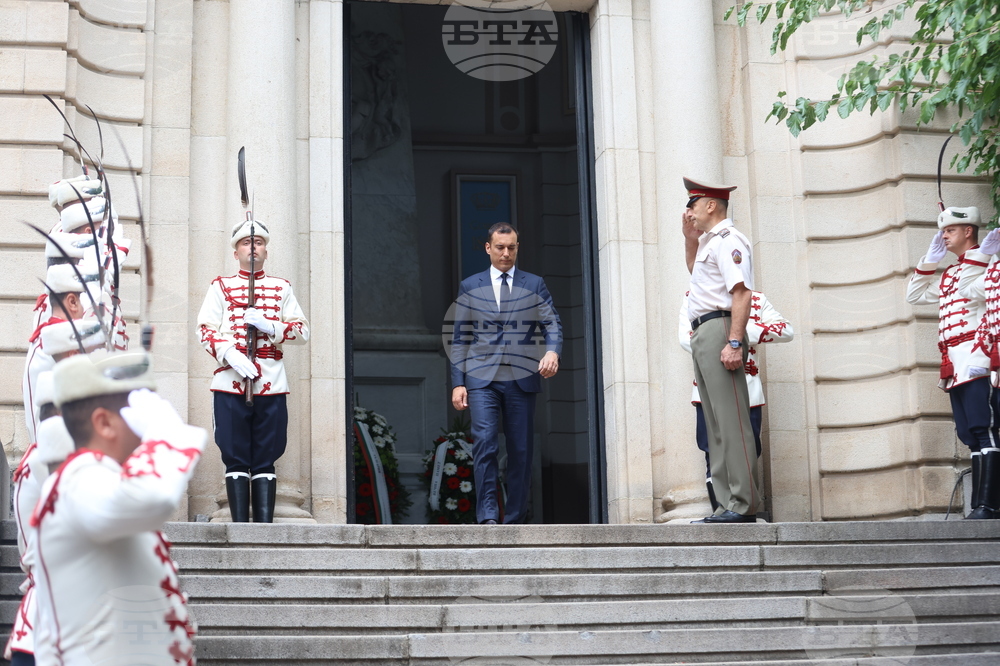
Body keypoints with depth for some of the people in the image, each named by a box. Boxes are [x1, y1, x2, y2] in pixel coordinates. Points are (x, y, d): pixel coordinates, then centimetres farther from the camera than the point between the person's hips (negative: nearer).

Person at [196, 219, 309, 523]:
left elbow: (302, 331, 9)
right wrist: (230, 354, -16)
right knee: (236, 459, -2)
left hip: (271, 384, 1)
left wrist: (269, 326, -9)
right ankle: (240, 525, -1)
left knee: (265, 460, 0)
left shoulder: (282, 288, 17)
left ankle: (265, 524, -1)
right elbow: (205, 330, 2)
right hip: (231, 382, -1)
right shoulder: (221, 287, 13)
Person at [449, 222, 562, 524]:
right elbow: (460, 338, 10)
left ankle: (515, 520, 8)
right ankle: (487, 517, -15)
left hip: (522, 378, 1)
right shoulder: (470, 287, 11)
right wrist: (458, 382, 3)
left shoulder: (535, 285, 11)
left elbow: (552, 325, 5)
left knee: (521, 451, 1)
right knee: (484, 443, -16)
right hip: (482, 379, -1)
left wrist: (552, 351, -17)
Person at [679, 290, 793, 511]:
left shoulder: (755, 299, 14)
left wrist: (747, 329, -12)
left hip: (748, 391, 2)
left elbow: (787, 331, 2)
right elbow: (686, 336, -5)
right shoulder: (693, 298, 11)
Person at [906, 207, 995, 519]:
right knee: (971, 436, 5)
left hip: (976, 365, -9)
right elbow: (915, 295, 31)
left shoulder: (983, 263, -2)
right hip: (956, 368, 9)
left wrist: (982, 357, -21)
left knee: (983, 432, -13)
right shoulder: (950, 274, 24)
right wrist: (930, 259, 21)